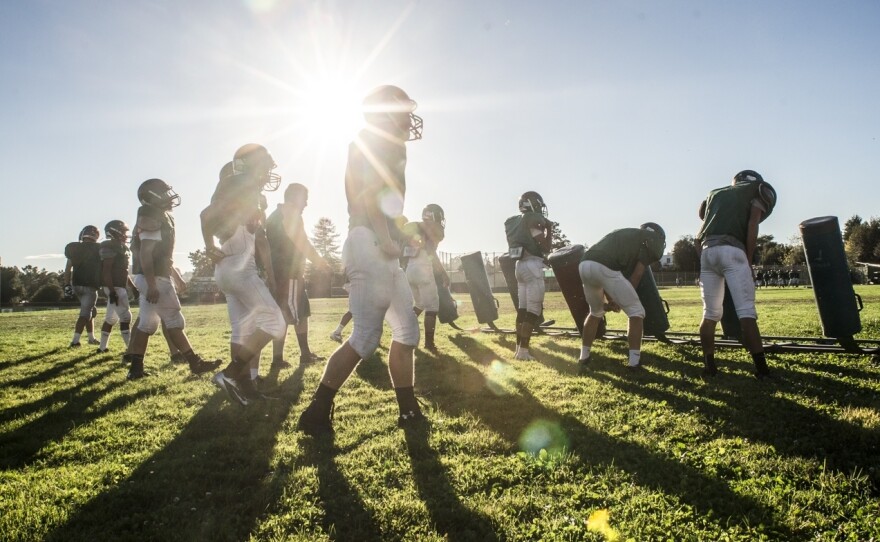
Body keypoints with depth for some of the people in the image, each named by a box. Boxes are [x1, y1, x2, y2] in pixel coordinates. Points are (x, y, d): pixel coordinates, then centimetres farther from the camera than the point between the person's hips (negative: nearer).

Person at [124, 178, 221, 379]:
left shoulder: (162, 217, 16)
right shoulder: (152, 219, -14)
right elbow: (145, 254, -21)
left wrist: (176, 277, 27)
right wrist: (152, 285, -25)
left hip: (156, 277, 10)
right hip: (154, 278, -10)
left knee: (147, 323, 11)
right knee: (174, 321, -5)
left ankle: (136, 367, 15)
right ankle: (195, 363, 0)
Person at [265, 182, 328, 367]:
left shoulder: (275, 215, 21)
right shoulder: (291, 213, -8)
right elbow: (302, 243, -15)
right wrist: (320, 262, -6)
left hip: (279, 271, 10)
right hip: (288, 272, -10)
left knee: (302, 312, 15)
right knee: (286, 316, -9)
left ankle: (305, 353, 19)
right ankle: (277, 359, -7)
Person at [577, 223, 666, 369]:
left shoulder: (622, 234, 38)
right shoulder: (652, 239, 18)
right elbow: (636, 274, 8)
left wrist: (610, 299, 33)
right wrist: (625, 297, 18)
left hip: (584, 264, 7)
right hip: (605, 268, -7)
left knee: (596, 312, 29)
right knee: (636, 311, 9)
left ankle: (584, 356, 31)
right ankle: (634, 361, 7)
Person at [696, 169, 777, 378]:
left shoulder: (715, 193, 31)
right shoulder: (758, 189, 16)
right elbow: (752, 228, 3)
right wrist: (748, 260, 3)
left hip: (707, 251, 5)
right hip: (732, 251, -4)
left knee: (710, 314, 10)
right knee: (746, 312, -6)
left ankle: (709, 366, 12)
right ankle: (761, 368, -9)